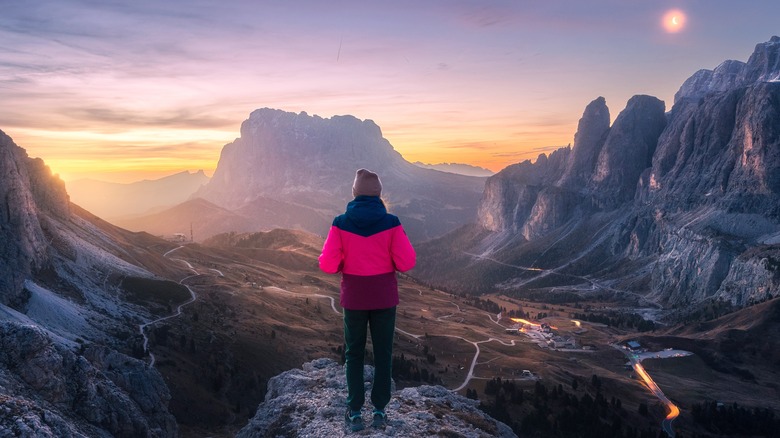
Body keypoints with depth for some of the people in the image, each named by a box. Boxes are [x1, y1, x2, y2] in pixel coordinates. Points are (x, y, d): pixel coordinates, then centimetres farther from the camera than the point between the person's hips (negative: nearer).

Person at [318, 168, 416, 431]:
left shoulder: (341, 223, -11)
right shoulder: (390, 223, -12)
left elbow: (328, 265, -11)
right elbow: (407, 262, -12)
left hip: (354, 298, 0)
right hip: (384, 298, 0)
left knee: (354, 354, 15)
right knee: (383, 354, 14)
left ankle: (355, 412, 19)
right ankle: (379, 410, 20)